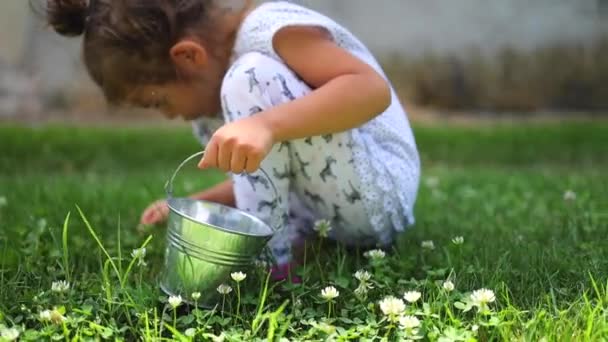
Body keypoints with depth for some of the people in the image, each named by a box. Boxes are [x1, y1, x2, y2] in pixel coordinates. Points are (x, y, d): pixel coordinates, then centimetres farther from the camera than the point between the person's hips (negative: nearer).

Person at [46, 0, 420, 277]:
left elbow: (373, 88, -32)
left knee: (252, 78, -25)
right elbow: (268, 173, 17)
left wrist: (268, 124, -42)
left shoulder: (270, 30, -18)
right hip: (326, 202, 10)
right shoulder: (217, 55, 11)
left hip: (381, 195, -10)